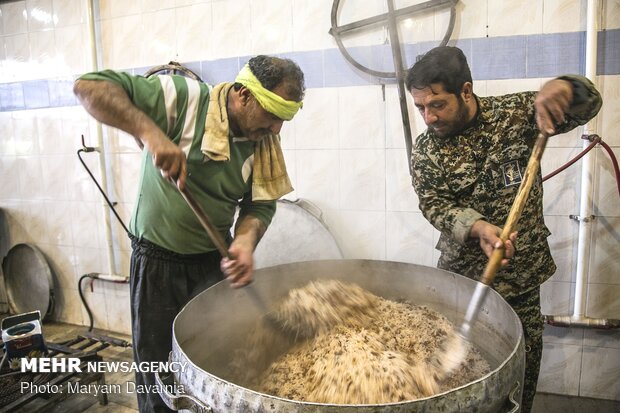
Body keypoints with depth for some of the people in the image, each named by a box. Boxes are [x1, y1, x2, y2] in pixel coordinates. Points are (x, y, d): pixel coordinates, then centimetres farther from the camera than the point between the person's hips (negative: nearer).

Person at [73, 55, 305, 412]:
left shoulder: (264, 142, -4)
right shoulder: (184, 98, -19)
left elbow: (260, 205, -3)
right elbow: (90, 86, -21)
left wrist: (245, 241, -23)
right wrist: (150, 132, -36)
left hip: (214, 260, 4)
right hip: (158, 262, -3)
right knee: (156, 364, 12)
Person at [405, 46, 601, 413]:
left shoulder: (515, 112, -3)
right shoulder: (426, 149, -4)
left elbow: (589, 105, 4)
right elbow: (434, 204, -11)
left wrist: (562, 87, -20)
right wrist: (478, 227, -30)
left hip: (523, 273, 1)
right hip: (464, 273, 0)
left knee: (524, 367, 13)